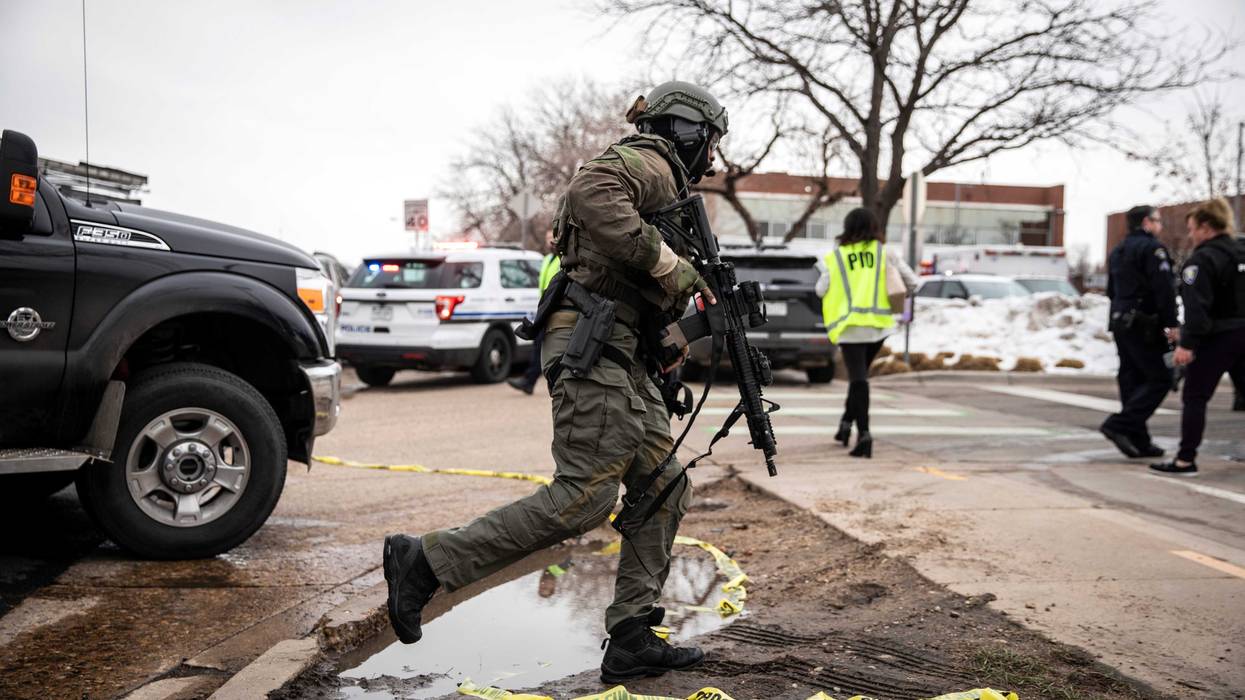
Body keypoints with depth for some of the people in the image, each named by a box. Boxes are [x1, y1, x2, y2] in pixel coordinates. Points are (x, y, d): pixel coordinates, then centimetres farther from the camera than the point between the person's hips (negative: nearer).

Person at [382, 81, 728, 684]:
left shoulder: (663, 186, 29)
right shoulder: (647, 162, -3)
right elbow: (590, 192, -27)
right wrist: (667, 263, -24)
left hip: (622, 352, 11)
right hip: (591, 340, -11)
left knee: (664, 489, 6)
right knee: (585, 496, -16)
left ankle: (631, 640, 7)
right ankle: (426, 562, -10)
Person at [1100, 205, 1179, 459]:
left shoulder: (1117, 252, 19)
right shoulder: (1152, 248, -9)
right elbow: (1164, 288, -17)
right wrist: (1170, 323, -16)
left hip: (1120, 323, 9)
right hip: (1144, 325, -9)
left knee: (1132, 380, 9)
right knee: (1160, 378, -6)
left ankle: (1138, 442, 11)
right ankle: (1120, 425, -16)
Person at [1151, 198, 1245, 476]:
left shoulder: (1202, 260, -13)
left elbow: (1197, 305, -21)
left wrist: (1188, 343, -23)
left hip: (1217, 337, -8)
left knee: (1194, 398, -2)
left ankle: (1186, 460, -3)